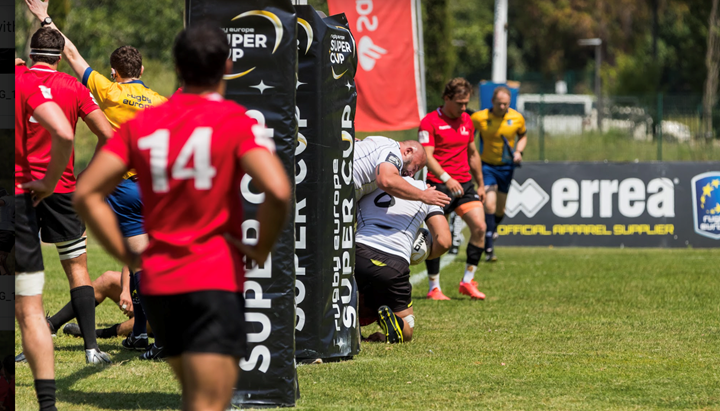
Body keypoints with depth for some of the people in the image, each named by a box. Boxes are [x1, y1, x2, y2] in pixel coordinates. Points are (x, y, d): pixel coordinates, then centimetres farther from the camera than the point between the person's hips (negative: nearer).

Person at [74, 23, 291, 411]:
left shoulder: (141, 124, 7)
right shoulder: (235, 121, -7)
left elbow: (86, 194, 3)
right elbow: (278, 190, -22)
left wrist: (127, 256, 8)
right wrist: (262, 248, -5)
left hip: (157, 284, 6)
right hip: (216, 281, -6)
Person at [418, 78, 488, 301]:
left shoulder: (466, 121, 13)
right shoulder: (430, 122, -8)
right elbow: (427, 156, -17)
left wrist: (480, 184, 23)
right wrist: (445, 178, -30)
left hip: (464, 184, 5)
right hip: (439, 185, -5)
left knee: (479, 226, -10)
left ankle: (468, 281, 1)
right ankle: (434, 287, 8)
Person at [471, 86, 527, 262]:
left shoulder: (517, 118, -6)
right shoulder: (479, 118, -13)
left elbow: (522, 136, 13)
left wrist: (518, 151, -6)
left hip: (506, 167, 3)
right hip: (487, 165, -3)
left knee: (500, 210, 12)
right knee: (489, 205, -18)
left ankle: (493, 229, 46)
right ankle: (489, 248, -17)